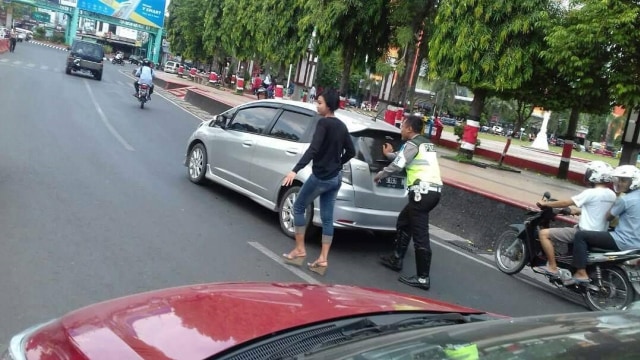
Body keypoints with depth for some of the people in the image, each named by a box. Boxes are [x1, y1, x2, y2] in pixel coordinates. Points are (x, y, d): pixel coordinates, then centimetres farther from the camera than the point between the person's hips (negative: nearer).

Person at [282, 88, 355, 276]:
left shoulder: (323, 123, -14)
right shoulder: (341, 126, 10)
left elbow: (313, 149, -26)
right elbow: (351, 152, 15)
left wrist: (295, 170, -32)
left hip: (320, 177, -8)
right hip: (335, 178, 8)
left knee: (298, 208, 10)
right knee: (327, 218, 8)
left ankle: (299, 250, 12)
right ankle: (322, 259, 8)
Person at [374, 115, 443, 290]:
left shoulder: (412, 144, -6)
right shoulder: (426, 144, 21)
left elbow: (397, 166, -8)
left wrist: (378, 176, 8)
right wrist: (389, 154, 50)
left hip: (423, 191, -10)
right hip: (434, 190, 10)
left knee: (420, 235, -8)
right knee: (403, 222, 23)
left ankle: (423, 278, -6)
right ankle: (396, 259, 31)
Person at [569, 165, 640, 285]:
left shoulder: (624, 199, -18)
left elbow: (608, 217, -5)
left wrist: (619, 197, -2)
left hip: (625, 242, -10)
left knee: (581, 236, -11)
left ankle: (581, 273, -14)